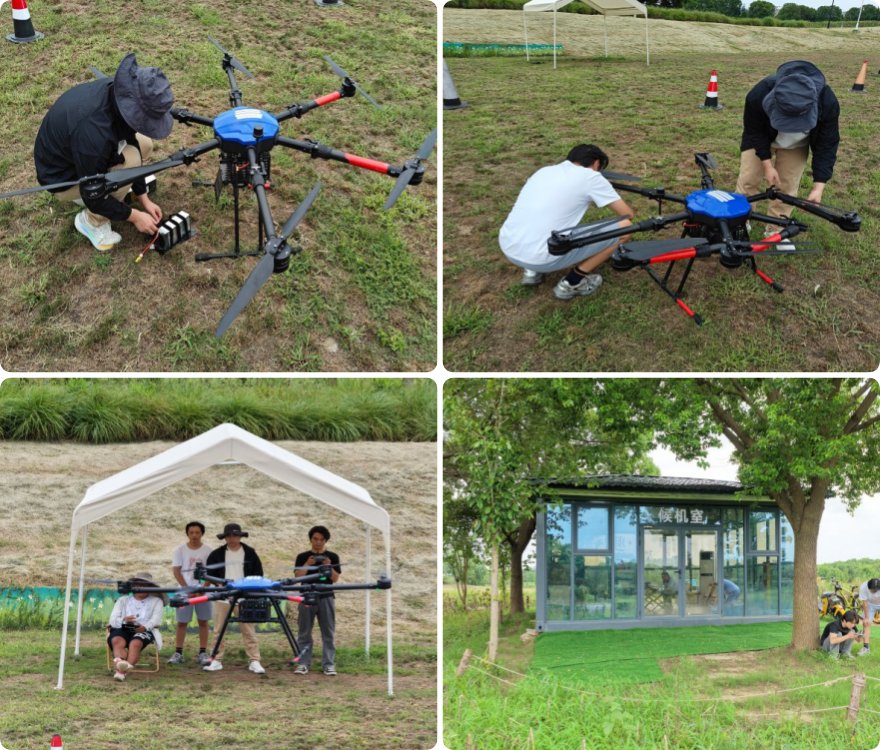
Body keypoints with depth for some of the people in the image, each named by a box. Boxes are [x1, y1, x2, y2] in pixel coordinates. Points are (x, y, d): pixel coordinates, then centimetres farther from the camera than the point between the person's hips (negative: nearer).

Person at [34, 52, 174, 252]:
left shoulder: (117, 91, -19)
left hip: (71, 147, 8)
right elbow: (94, 196, -28)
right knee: (129, 161, -25)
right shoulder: (93, 132, -42)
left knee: (144, 144, 3)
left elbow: (132, 145, -2)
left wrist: (144, 198, 3)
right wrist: (135, 216, -15)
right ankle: (91, 220, -5)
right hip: (62, 176, -7)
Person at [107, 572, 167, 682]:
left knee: (135, 643, -36)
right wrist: (123, 620, -14)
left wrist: (145, 626, -20)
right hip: (122, 629, 2)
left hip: (144, 630, -2)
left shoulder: (156, 601, 23)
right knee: (117, 641, -34)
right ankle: (120, 663, -61)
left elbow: (156, 619, 3)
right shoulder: (123, 600, 26)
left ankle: (120, 670, -56)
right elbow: (113, 620, 11)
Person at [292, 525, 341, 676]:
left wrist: (328, 566, -16)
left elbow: (335, 578, 0)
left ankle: (329, 664, 1)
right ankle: (303, 664, 5)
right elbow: (297, 576, -2)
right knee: (305, 633, 2)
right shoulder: (302, 557, 7)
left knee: (328, 633, -1)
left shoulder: (332, 557, 7)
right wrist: (307, 564, -16)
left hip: (326, 598, 0)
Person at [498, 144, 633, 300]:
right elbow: (627, 214, 10)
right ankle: (572, 283, 9)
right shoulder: (591, 176, 3)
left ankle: (533, 270, 24)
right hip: (540, 257, -7)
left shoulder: (545, 170, 21)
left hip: (507, 248, 7)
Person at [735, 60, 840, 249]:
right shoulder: (758, 95, -44)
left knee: (787, 186, 2)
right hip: (761, 139, -1)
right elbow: (754, 132, -22)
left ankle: (776, 229, 19)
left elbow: (827, 145, -26)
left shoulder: (827, 102, -40)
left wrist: (818, 186, -30)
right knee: (748, 179, 2)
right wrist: (767, 164, -25)